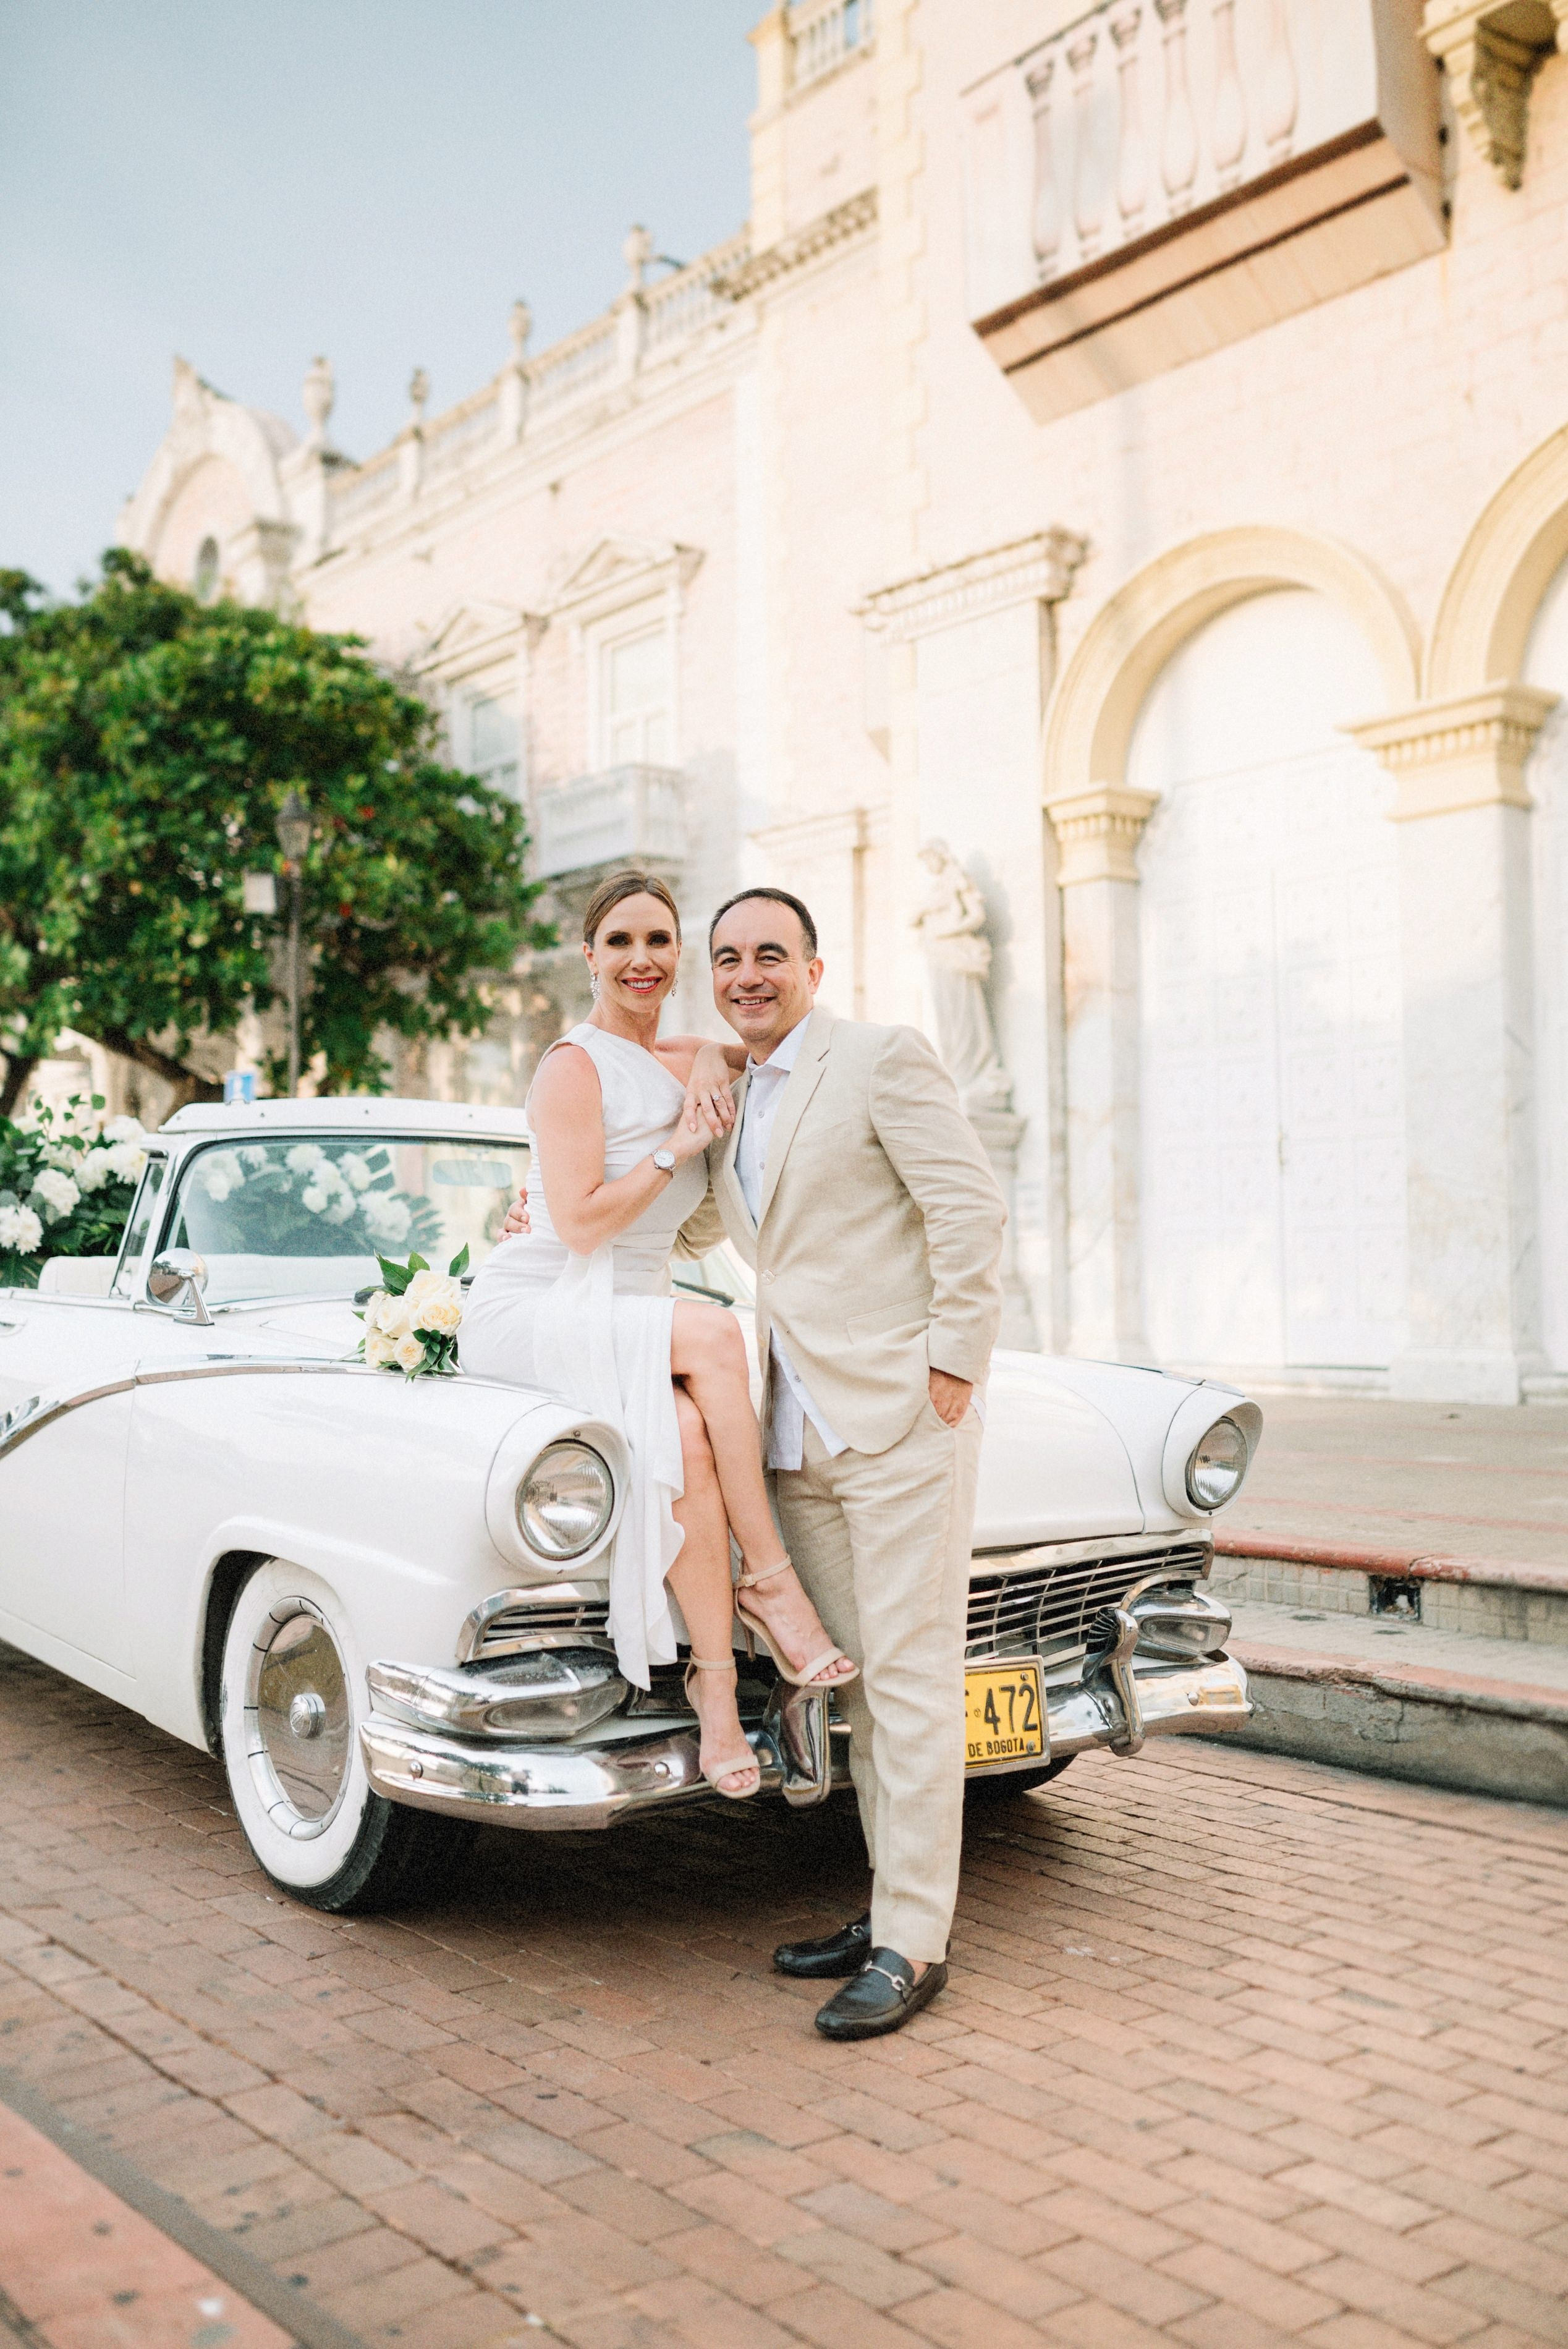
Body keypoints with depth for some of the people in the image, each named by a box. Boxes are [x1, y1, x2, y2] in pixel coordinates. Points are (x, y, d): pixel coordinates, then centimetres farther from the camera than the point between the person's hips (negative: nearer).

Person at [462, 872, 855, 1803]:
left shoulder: (688, 1062, 10)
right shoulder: (574, 1068, -11)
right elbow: (581, 1226, -18)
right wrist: (679, 1143, -15)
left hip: (631, 1321, 6)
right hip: (532, 1311, -6)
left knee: (688, 1439, -29)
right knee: (714, 1334, -33)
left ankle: (715, 1673, -23)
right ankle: (769, 1577, -23)